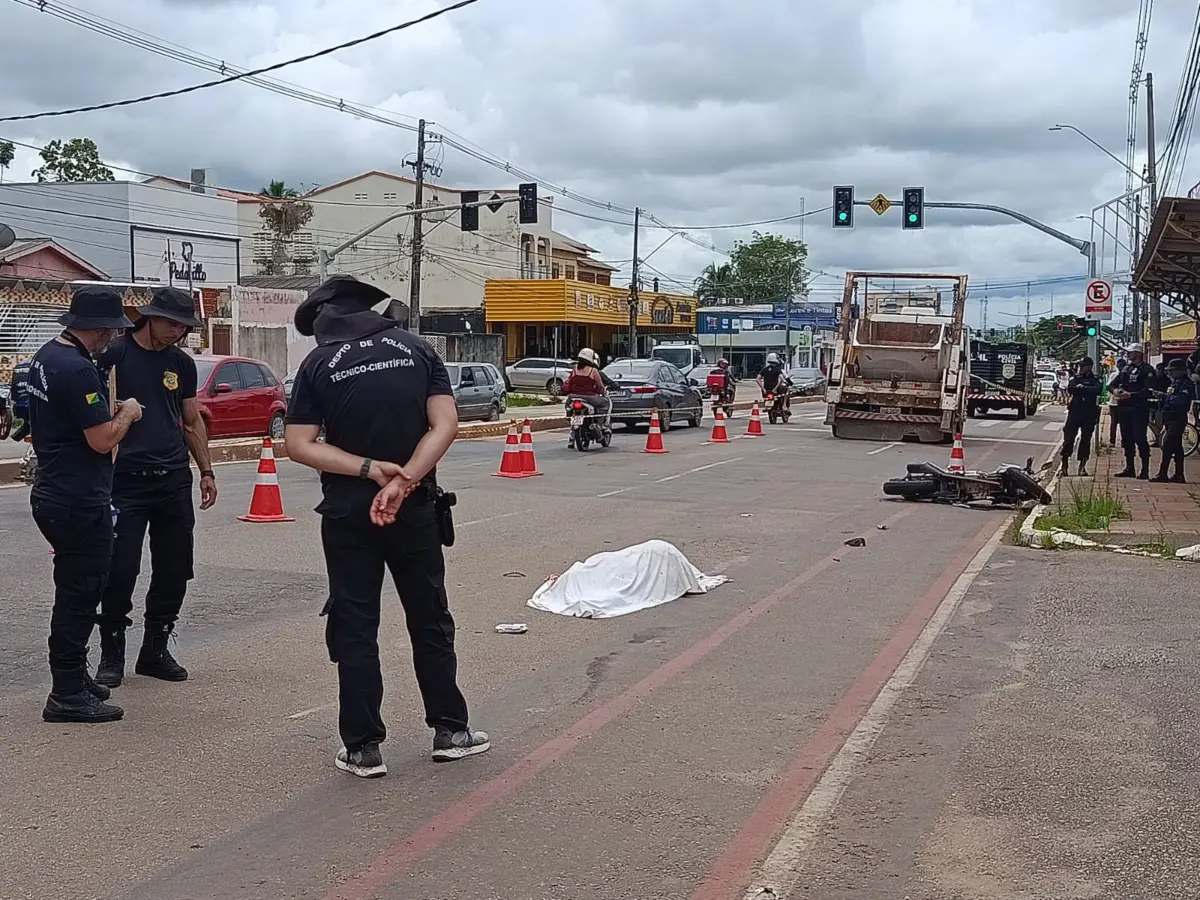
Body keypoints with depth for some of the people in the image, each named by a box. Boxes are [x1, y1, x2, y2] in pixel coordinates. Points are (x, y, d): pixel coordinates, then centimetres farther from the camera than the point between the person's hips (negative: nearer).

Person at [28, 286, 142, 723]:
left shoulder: (46, 356, 10)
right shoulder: (78, 370, -21)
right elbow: (102, 440, -21)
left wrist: (112, 414, 15)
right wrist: (127, 414, -4)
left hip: (52, 495, 10)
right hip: (79, 503, -10)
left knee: (76, 591, 19)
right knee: (79, 595, -2)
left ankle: (74, 678, 30)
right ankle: (68, 695, 4)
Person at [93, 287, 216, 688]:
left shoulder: (182, 363, 12)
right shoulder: (114, 355, -4)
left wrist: (206, 470, 16)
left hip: (174, 480, 5)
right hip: (126, 481, -5)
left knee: (174, 572, 7)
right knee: (120, 572, -5)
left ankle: (155, 649, 21)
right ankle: (112, 655, 10)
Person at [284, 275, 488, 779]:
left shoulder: (318, 364, -2)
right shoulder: (417, 349, 2)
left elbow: (299, 445, -9)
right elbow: (445, 424, -8)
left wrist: (369, 469, -14)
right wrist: (403, 480, -16)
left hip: (348, 513, -1)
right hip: (414, 509, 2)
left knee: (354, 628, 6)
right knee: (430, 619, 13)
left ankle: (363, 747, 8)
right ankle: (450, 730, 20)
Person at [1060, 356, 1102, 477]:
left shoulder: (1096, 380, 5)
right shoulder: (1075, 378, 12)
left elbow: (1096, 390, -16)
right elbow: (1070, 388, -7)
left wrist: (1080, 388, -11)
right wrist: (1087, 390, -14)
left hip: (1089, 415, -1)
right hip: (1074, 413, 1)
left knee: (1086, 440, 4)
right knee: (1068, 439, -4)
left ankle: (1082, 467, 12)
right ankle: (1065, 465, 3)